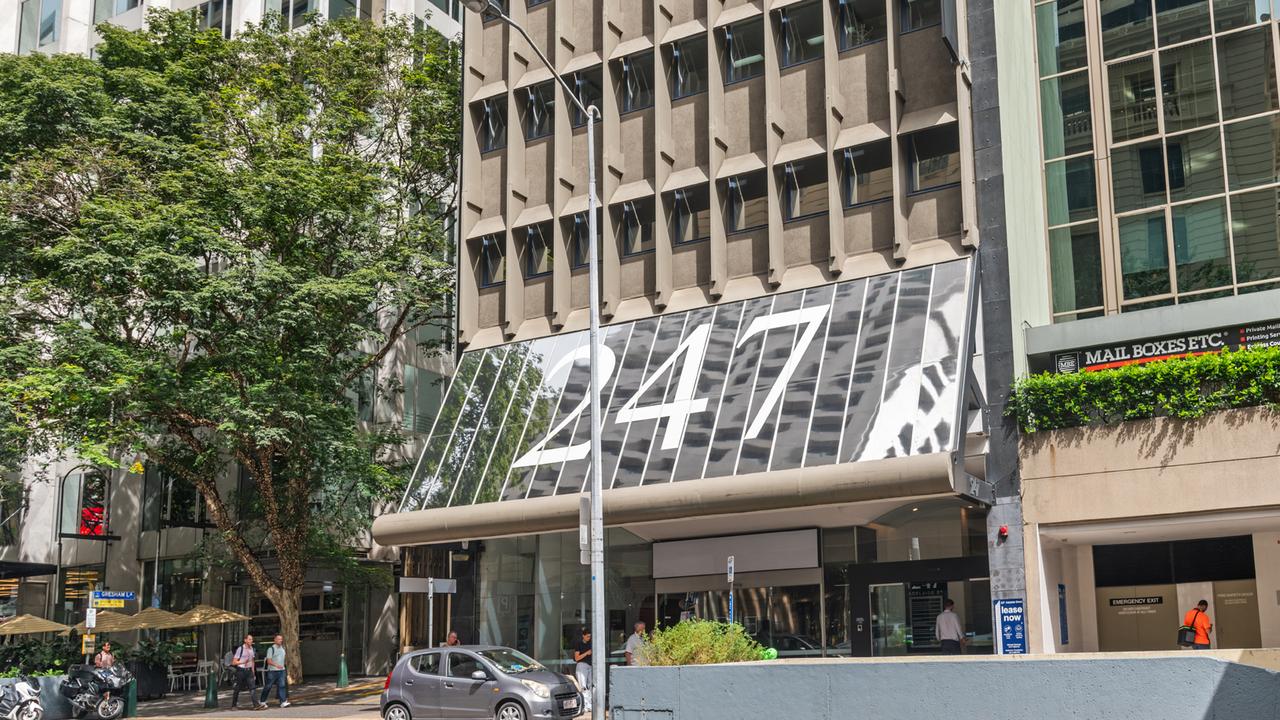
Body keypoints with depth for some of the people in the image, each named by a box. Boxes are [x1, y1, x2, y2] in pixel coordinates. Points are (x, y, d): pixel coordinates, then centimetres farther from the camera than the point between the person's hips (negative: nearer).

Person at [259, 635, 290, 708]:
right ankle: (262, 701, 22)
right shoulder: (271, 649, -8)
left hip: (281, 670, 5)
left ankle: (283, 702, -11)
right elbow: (269, 661, -15)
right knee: (268, 686, 5)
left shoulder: (282, 648, 12)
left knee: (282, 685, -7)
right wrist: (276, 665, -29)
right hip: (272, 671, -5)